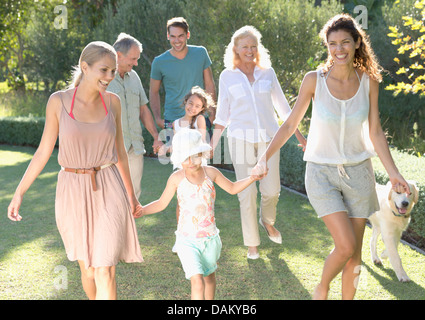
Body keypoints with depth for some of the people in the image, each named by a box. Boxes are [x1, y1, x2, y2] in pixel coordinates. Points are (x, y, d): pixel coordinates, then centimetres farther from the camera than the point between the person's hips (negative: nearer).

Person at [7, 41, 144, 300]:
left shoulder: (112, 101, -2)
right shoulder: (58, 101, -7)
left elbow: (119, 150, 8)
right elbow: (44, 150, -1)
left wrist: (131, 193, 14)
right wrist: (19, 193, -1)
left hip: (108, 193, 0)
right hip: (74, 194, 0)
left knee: (105, 272, -7)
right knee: (87, 268, 15)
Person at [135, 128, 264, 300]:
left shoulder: (211, 172, -5)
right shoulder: (176, 178, -12)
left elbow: (232, 188, 11)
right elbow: (161, 203, -1)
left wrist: (252, 178, -2)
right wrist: (140, 210, -16)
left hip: (210, 237, 3)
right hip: (187, 240, -3)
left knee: (209, 276, 23)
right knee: (197, 282, -16)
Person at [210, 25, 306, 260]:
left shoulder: (267, 72, 6)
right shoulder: (227, 76, 2)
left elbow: (282, 105, 13)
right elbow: (222, 113, 7)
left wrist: (298, 134, 14)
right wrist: (212, 144, 3)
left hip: (268, 137, 2)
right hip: (240, 138, -1)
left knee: (271, 189, -3)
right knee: (247, 192, -3)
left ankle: (268, 221, 31)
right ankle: (252, 243, 12)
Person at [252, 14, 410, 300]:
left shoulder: (368, 81, -3)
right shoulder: (314, 80, -10)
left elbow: (375, 132, 3)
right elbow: (290, 125, -2)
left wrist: (394, 173, 0)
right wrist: (264, 158, -8)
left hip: (358, 172, 3)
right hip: (322, 172, -2)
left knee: (354, 256, 6)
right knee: (346, 246, -13)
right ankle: (322, 288, 16)